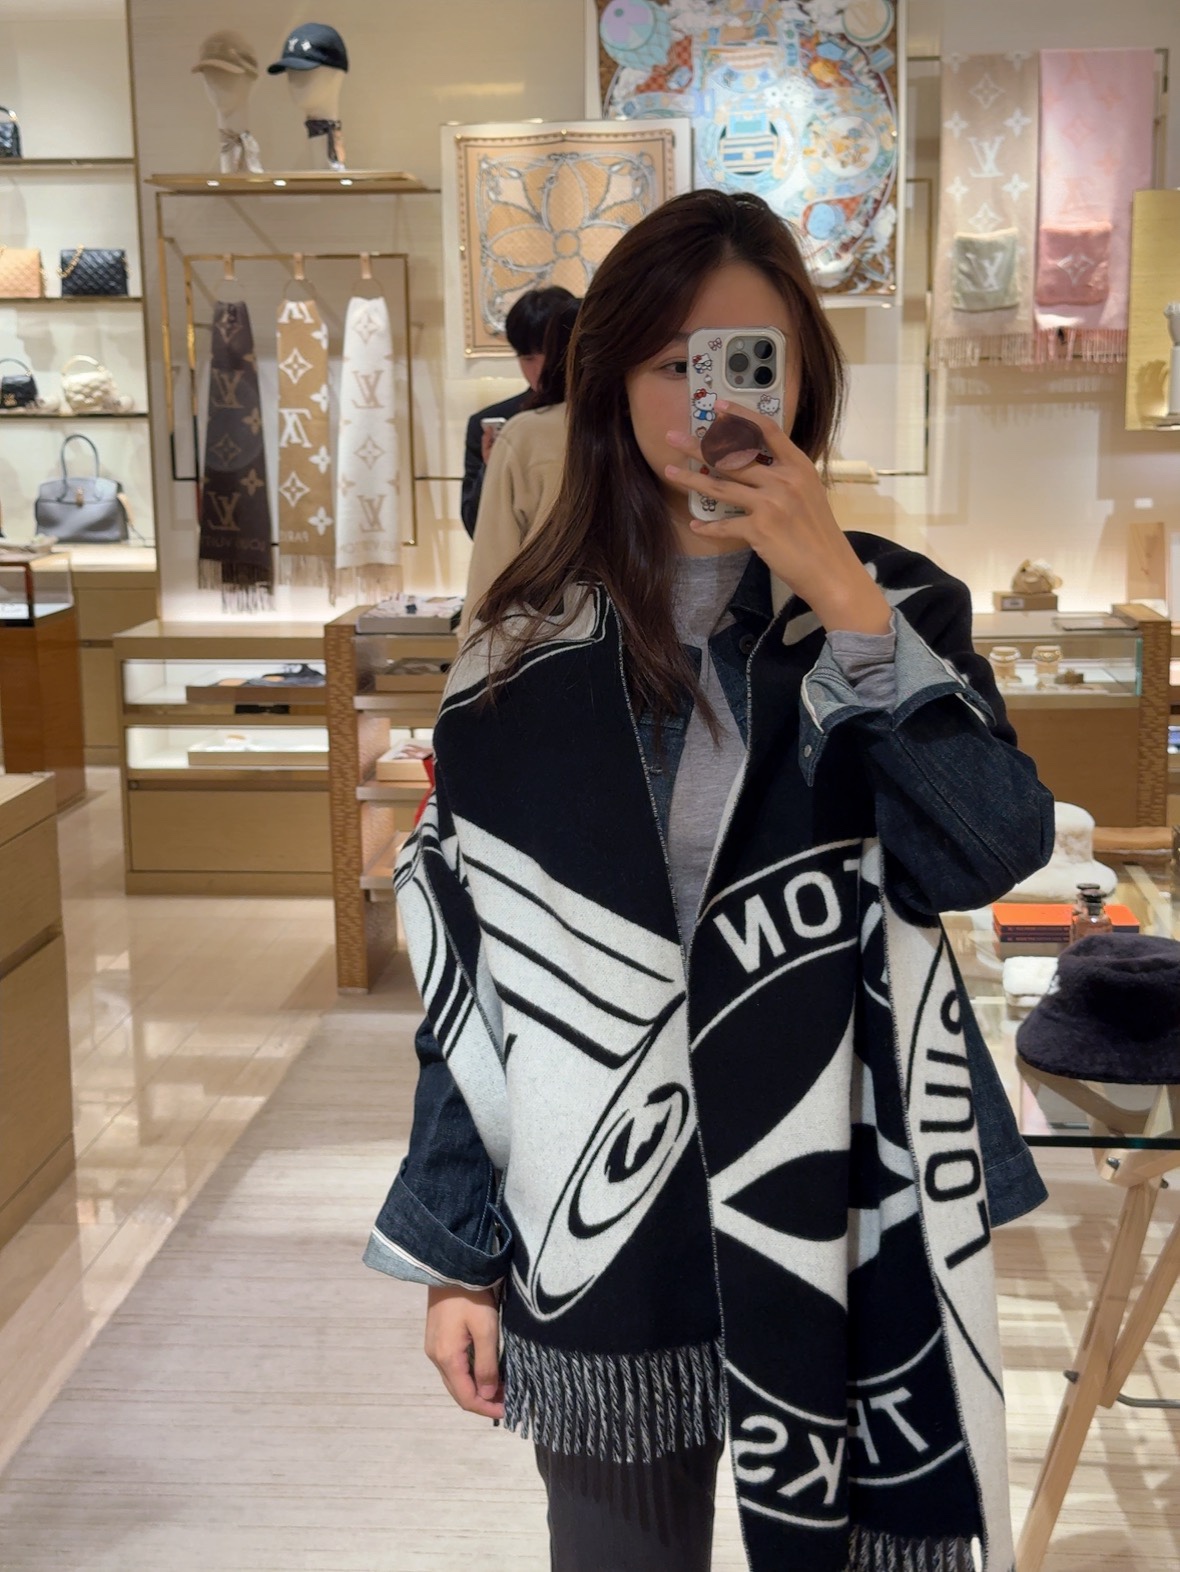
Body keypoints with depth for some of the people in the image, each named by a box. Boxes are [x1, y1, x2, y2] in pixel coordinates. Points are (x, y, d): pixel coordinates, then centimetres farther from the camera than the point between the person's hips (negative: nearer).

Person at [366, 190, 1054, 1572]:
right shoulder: (528, 652, -1)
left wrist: (841, 599, -21)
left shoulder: (894, 608, 0)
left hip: (839, 1211, 0)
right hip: (600, 1230, 0)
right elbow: (468, 962, 2)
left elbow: (988, 852, -15)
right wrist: (451, 1254, 3)